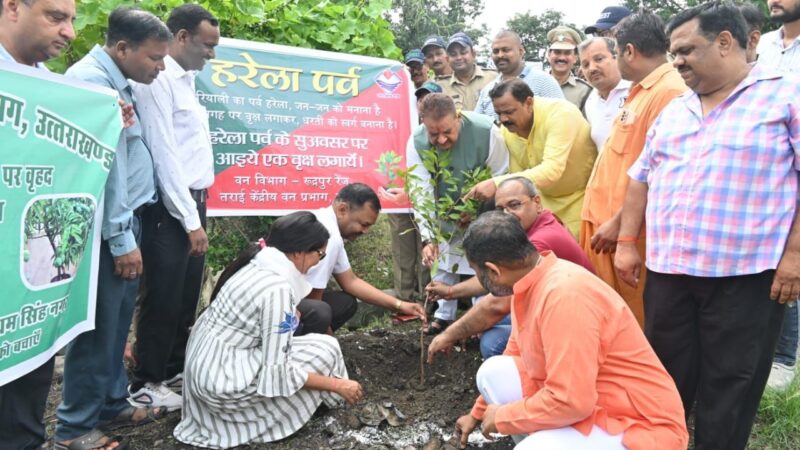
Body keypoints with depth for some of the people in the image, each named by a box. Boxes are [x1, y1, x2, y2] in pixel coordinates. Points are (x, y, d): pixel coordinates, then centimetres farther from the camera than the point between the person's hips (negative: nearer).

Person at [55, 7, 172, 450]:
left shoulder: (116, 81, 14)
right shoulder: (91, 81, -16)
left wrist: (130, 229, 16)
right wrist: (121, 238, -17)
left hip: (126, 219, 10)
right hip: (109, 228, -10)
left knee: (116, 323, 17)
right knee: (98, 327, 0)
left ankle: (111, 405, 30)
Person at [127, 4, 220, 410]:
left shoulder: (186, 81, 15)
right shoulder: (157, 80, -13)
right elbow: (163, 156, -18)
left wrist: (197, 210, 10)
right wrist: (189, 219, -17)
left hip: (193, 201, 9)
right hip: (169, 208, -9)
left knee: (186, 297, 16)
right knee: (164, 298, 1)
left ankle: (174, 371, 30)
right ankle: (144, 384, 16)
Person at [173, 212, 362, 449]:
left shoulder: (258, 263, 1)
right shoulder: (277, 288, -24)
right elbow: (278, 372, -21)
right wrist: (338, 385, -12)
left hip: (205, 362, 9)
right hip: (223, 379, -9)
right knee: (325, 349, -6)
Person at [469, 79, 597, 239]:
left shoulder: (560, 113, -27)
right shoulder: (507, 131, -8)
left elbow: (552, 170, -39)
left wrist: (497, 183, -45)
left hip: (581, 195, -5)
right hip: (546, 201, 5)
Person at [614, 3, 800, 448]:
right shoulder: (674, 111, 14)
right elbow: (641, 177, 17)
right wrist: (627, 243, 11)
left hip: (744, 274, -5)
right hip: (667, 269, 5)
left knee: (728, 390, 6)